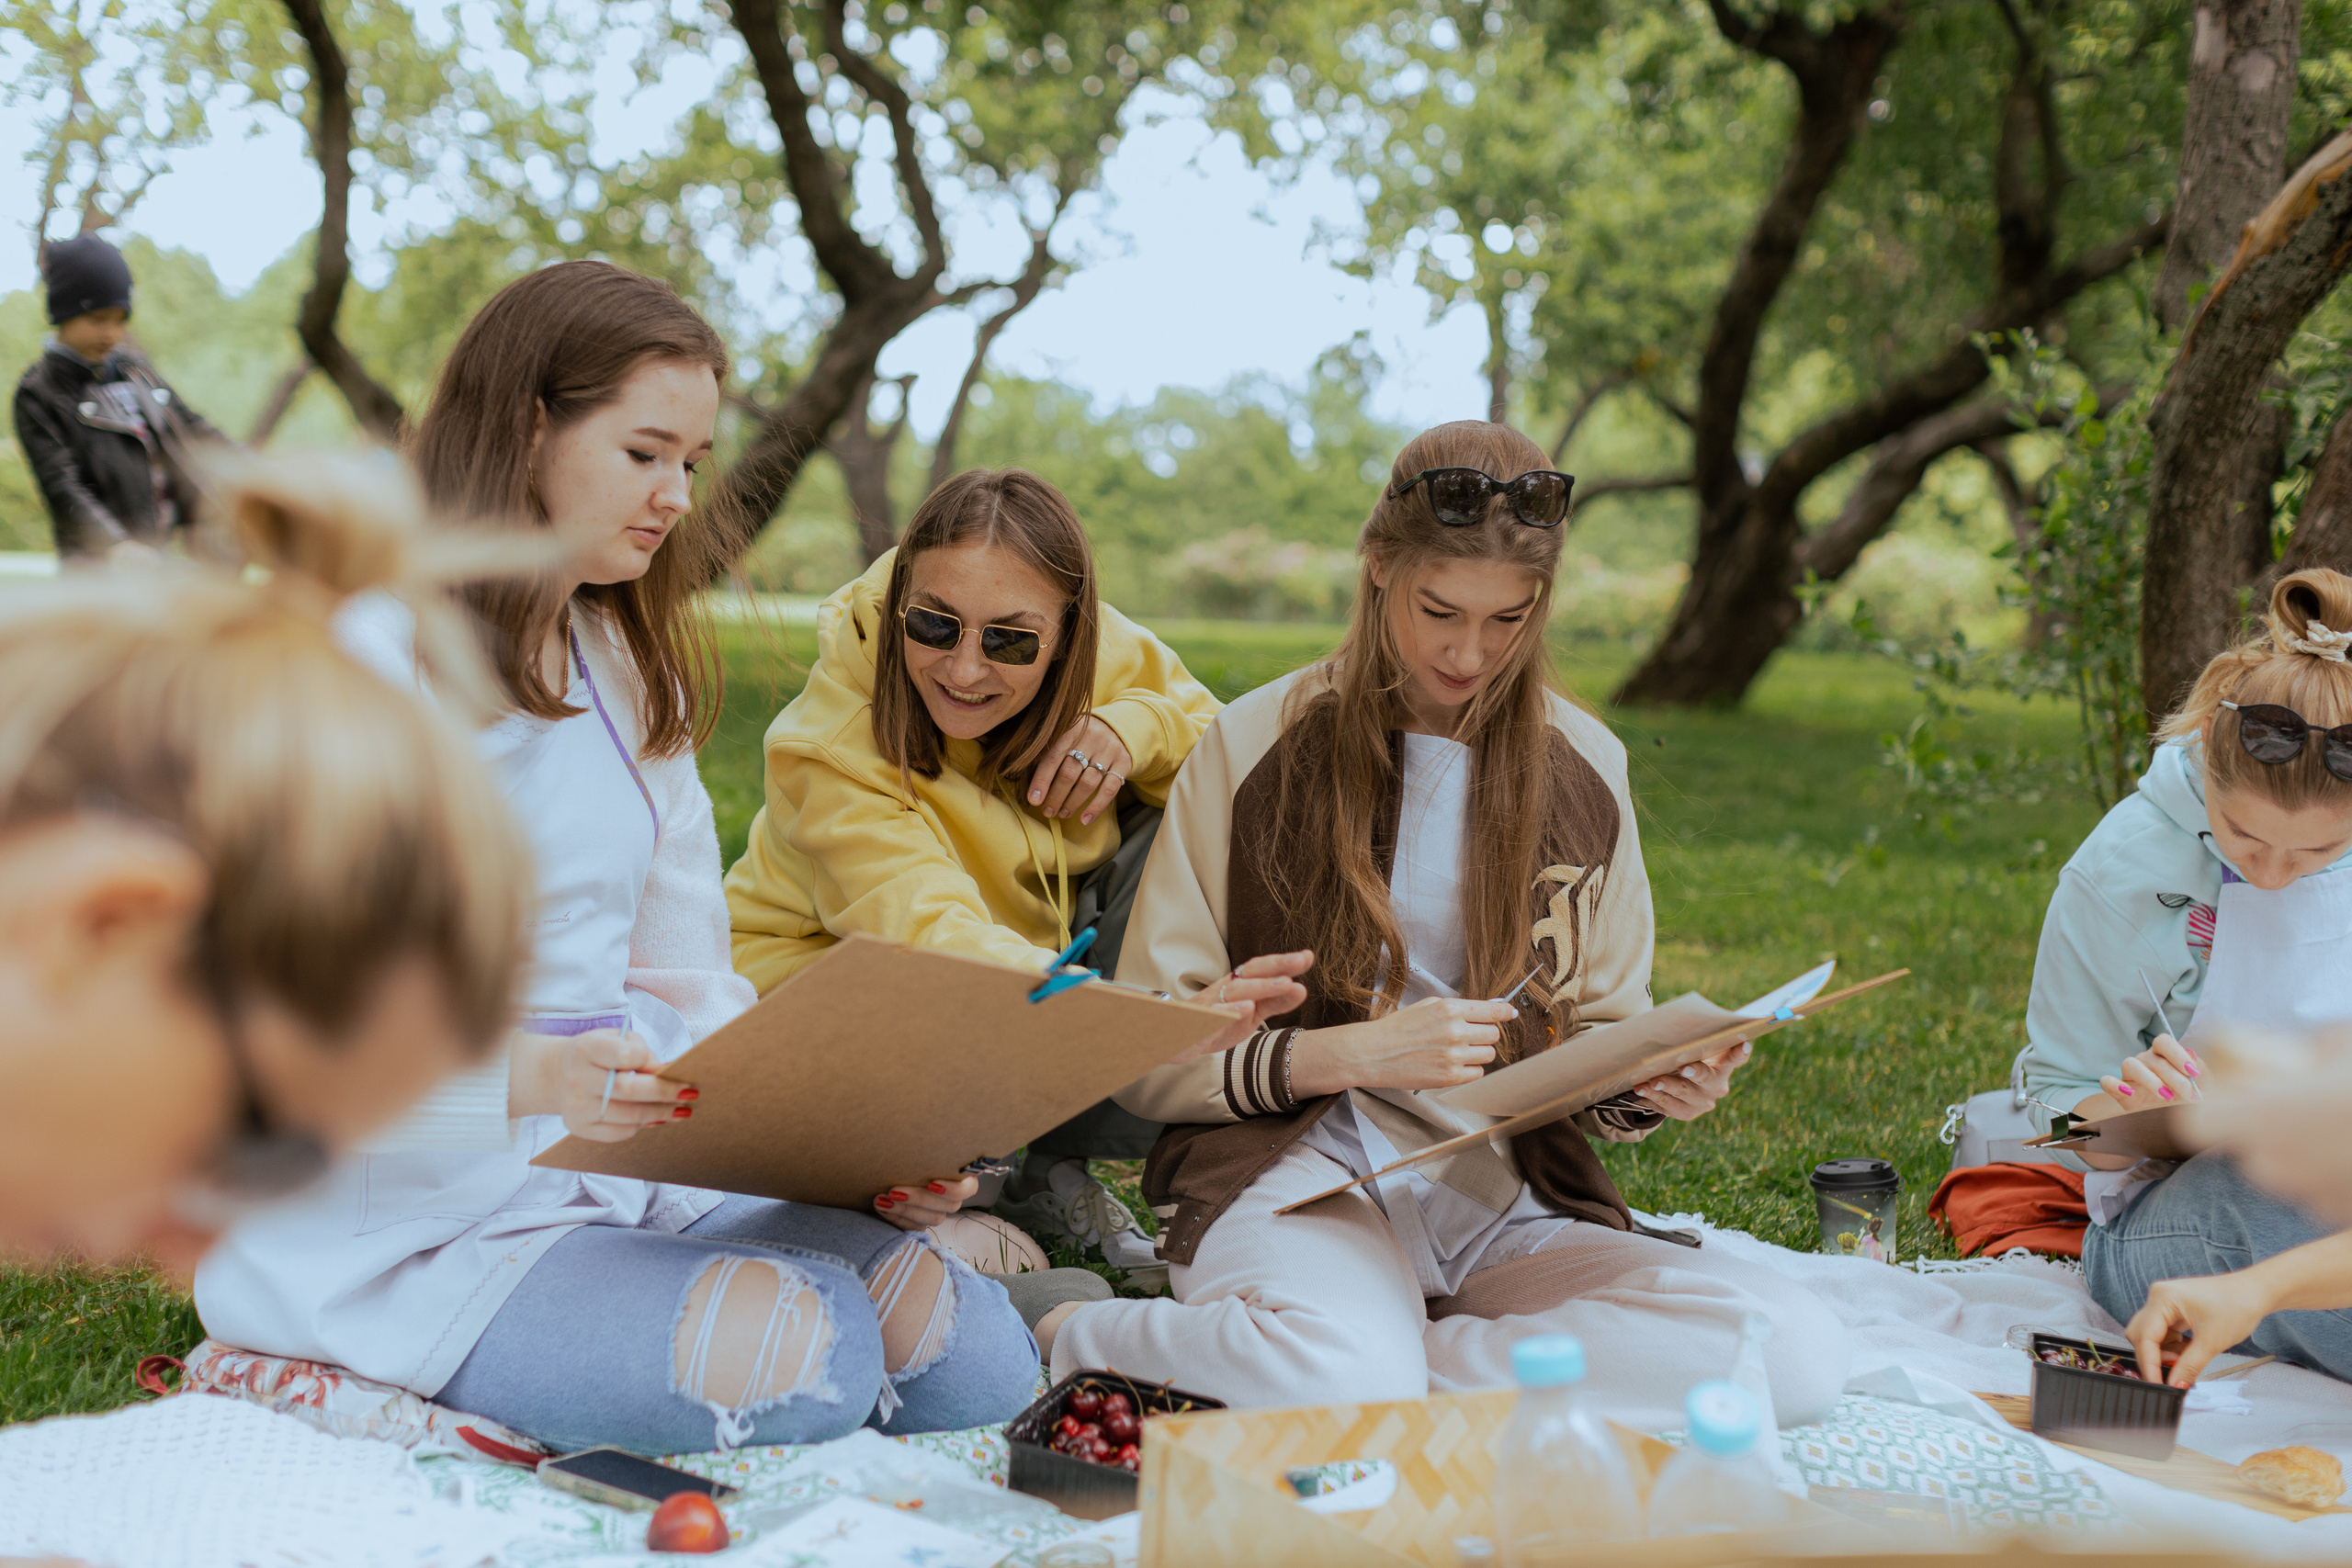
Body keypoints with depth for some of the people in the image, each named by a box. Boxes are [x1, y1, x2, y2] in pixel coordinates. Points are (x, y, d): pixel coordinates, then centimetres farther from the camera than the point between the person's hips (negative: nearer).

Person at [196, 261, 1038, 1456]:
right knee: (793, 1360, -27)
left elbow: (687, 989, 11)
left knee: (979, 1364, -9)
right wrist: (525, 1076, -34)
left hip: (632, 1178, 7)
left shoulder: (629, 670, 15)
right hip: (411, 1219, -7)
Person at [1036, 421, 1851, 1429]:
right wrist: (1353, 1054, -15)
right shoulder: (1253, 747, 1)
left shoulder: (1585, 767, 13)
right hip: (1300, 1173, -5)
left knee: (1798, 1348, -24)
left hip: (1510, 1203, 5)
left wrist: (1651, 1089, -6)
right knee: (1341, 1375, -41)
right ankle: (1081, 1336, -10)